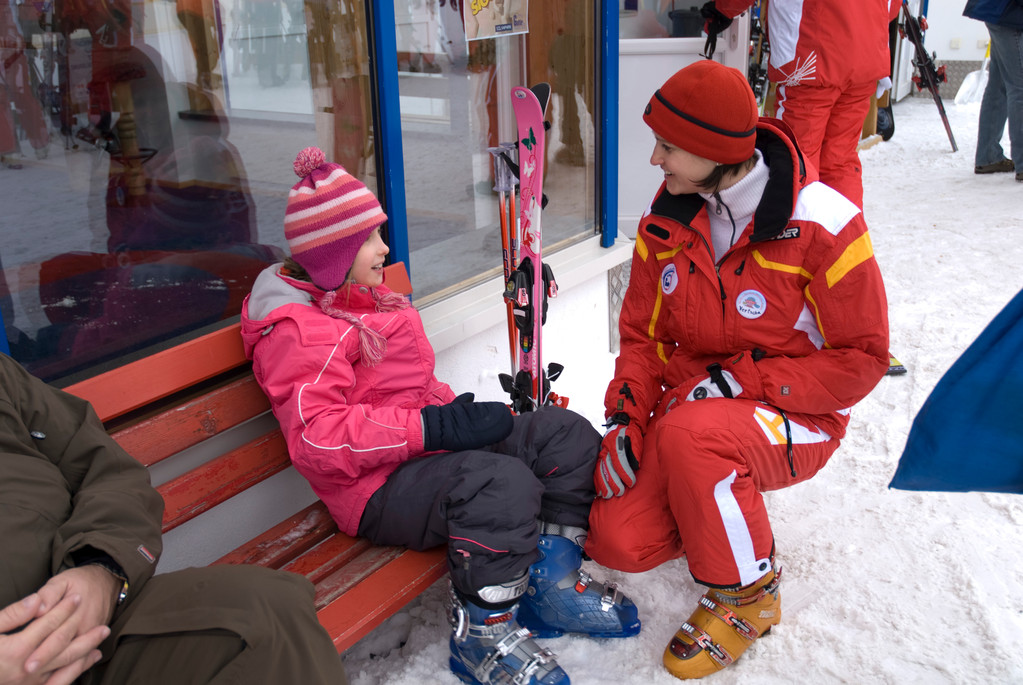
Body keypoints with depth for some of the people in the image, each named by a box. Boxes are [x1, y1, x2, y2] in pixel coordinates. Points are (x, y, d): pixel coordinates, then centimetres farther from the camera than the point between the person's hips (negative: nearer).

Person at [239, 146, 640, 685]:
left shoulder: (364, 297, 19)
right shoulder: (297, 331, -13)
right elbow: (317, 438, -25)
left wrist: (456, 411, 7)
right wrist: (432, 427, -28)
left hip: (430, 446, 10)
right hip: (380, 489, -10)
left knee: (567, 432, 3)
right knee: (503, 480, -36)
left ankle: (551, 580, 7)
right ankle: (482, 632, -14)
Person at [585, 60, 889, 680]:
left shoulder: (823, 225, -19)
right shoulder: (667, 220, -2)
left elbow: (861, 358, -14)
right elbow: (641, 333, 6)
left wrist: (743, 380, -23)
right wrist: (627, 413, -10)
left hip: (797, 419, -5)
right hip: (691, 405, 5)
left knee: (689, 434, -38)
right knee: (618, 541, -13)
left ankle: (748, 594, -10)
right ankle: (726, 512, 20)